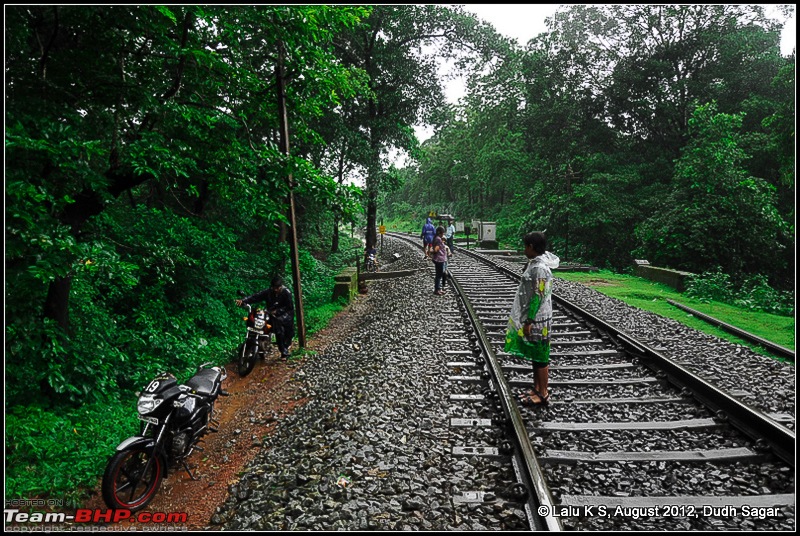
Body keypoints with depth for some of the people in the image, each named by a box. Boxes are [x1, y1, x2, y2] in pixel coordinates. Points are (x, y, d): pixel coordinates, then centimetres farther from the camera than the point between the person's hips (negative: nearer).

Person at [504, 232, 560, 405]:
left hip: (537, 320, -10)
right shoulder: (536, 264, 9)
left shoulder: (539, 268, -21)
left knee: (540, 357, 2)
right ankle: (536, 388, 29)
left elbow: (538, 297, -23)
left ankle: (543, 394, 13)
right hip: (533, 319, 10)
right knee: (534, 355, 17)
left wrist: (529, 321, -20)